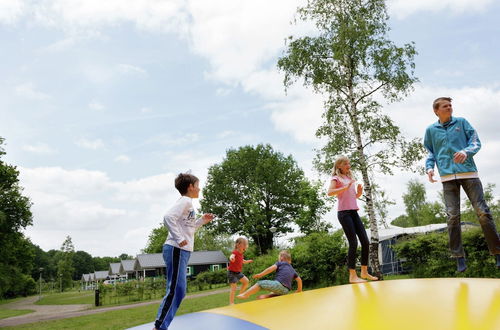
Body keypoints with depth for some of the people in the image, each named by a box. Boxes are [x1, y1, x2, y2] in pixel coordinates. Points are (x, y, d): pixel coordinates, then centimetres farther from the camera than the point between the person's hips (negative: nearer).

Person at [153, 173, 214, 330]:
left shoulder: (187, 203, 21)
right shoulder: (185, 201, -9)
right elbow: (168, 217, -25)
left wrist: (202, 221, 18)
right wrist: (179, 239, -25)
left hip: (181, 251, 10)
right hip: (176, 250, -10)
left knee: (178, 290, 11)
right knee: (175, 290, -9)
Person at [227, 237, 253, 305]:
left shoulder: (241, 254, 6)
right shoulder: (235, 252, -21)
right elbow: (232, 256, -48)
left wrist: (248, 261, 19)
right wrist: (231, 258, -70)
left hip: (238, 272, 9)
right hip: (232, 272, -9)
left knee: (246, 281, 12)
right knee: (233, 288, -9)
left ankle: (241, 293, 26)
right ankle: (231, 303, -2)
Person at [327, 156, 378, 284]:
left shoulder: (350, 178, 21)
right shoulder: (336, 178, 0)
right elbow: (330, 192, -18)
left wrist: (359, 192, 7)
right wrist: (346, 187, -23)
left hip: (354, 212, 7)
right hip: (344, 212, -7)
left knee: (365, 242, 4)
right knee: (353, 243, -12)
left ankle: (364, 272, 16)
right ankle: (352, 275, -6)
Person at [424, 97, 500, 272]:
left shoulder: (461, 122, 10)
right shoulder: (431, 130, 12)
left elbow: (476, 142, 5)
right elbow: (430, 153, 15)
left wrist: (466, 152, -16)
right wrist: (429, 167, -3)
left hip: (468, 172, 0)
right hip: (448, 177, 0)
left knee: (483, 212, -4)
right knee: (453, 216, -4)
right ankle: (459, 257, 2)